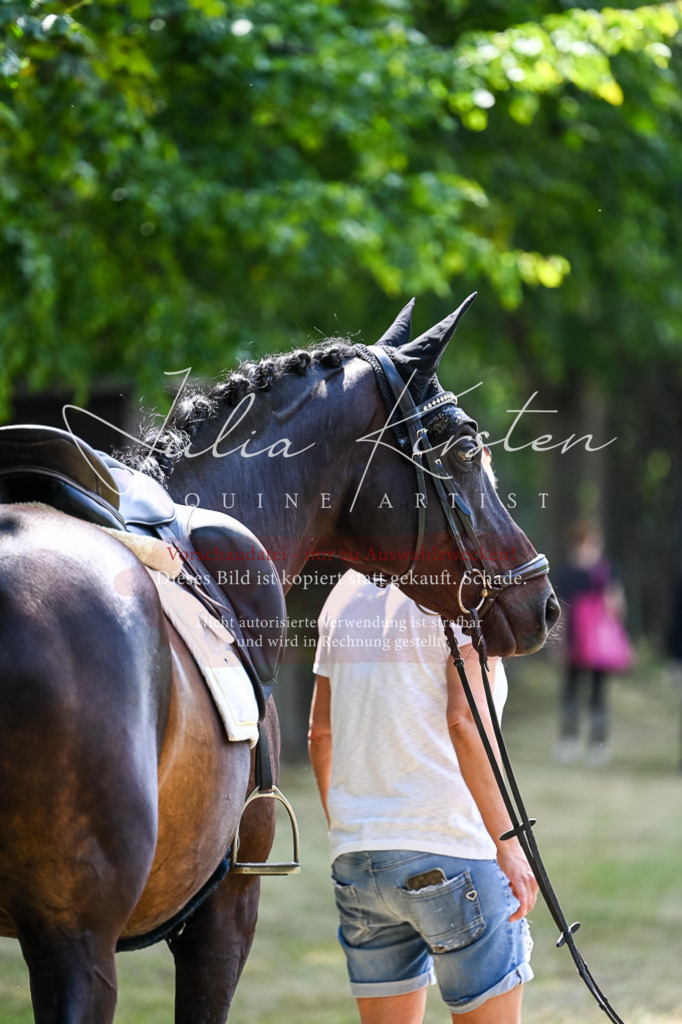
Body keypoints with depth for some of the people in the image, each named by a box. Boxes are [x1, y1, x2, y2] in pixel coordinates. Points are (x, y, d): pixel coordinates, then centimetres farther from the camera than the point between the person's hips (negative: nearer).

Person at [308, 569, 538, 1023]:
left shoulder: (346, 592, 13)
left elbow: (321, 733, 16)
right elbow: (464, 721, -18)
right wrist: (509, 844, -17)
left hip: (354, 855, 6)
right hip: (451, 851, -6)